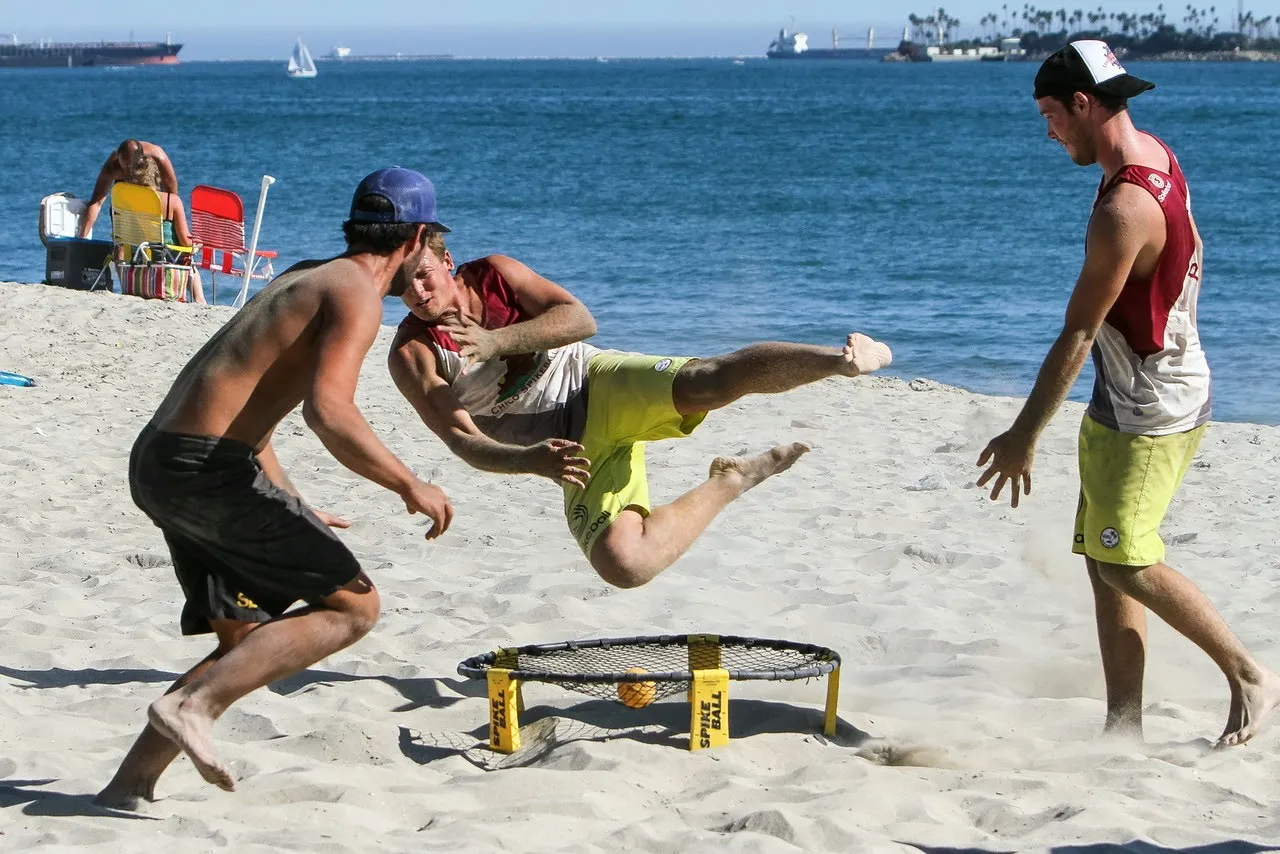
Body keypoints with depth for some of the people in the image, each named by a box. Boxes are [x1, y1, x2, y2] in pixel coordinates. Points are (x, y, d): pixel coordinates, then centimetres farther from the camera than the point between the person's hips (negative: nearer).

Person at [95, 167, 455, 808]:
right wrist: (409, 486, -12)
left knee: (246, 643, 17)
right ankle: (193, 704, -14)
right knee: (352, 605, -3)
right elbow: (328, 411, -23)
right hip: (208, 467, -9)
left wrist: (291, 511, 33)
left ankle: (130, 782, 8)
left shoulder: (306, 278, 23)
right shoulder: (357, 294, -7)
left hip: (157, 465, 9)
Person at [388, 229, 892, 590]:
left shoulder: (493, 275, 0)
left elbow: (580, 319, -11)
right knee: (622, 564, -26)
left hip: (598, 384, 0)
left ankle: (843, 358, -39)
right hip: (576, 446, 0)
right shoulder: (411, 356, -5)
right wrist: (530, 460, -33)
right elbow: (464, 442, -13)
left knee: (708, 381, -33)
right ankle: (728, 482, -7)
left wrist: (496, 340, -24)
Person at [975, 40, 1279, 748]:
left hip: (1149, 412, -10)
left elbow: (1077, 335, -22)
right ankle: (1125, 723, 10)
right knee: (1105, 560, 8)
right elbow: (1191, 255, 20)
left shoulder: (1123, 212, -26)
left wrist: (1024, 436, -16)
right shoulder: (1155, 155, 4)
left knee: (1124, 562, -8)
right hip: (1126, 404, 10)